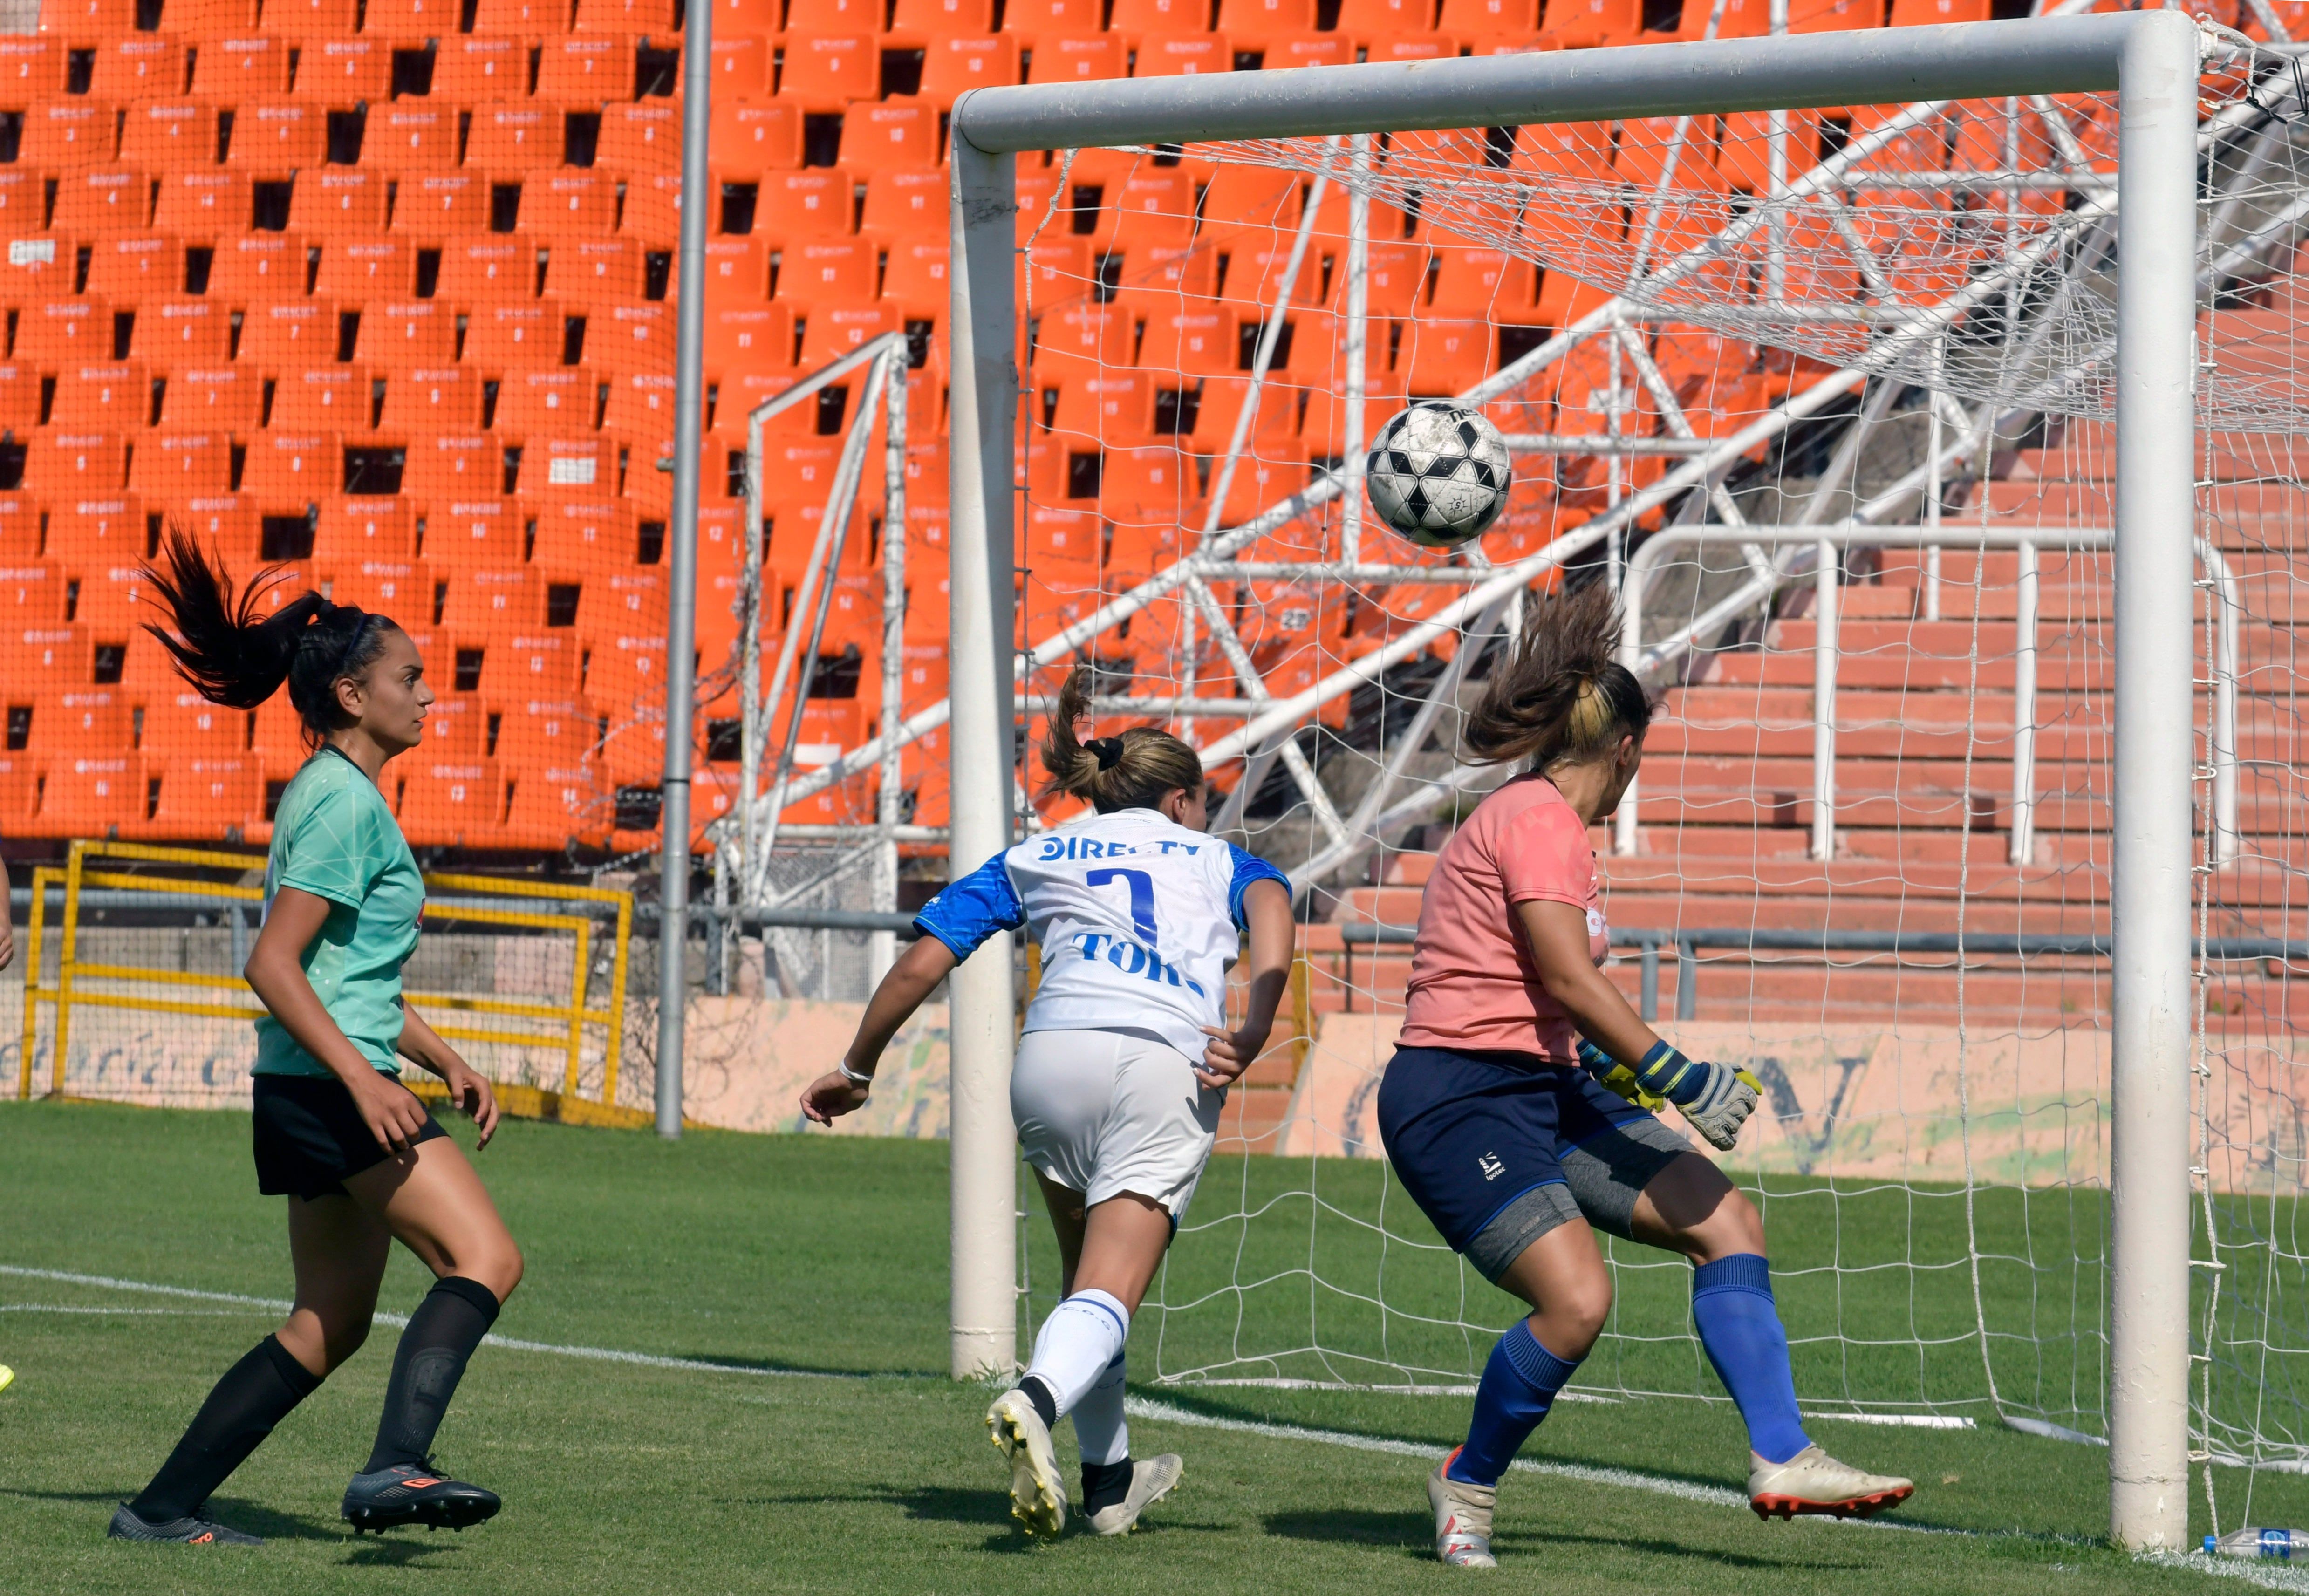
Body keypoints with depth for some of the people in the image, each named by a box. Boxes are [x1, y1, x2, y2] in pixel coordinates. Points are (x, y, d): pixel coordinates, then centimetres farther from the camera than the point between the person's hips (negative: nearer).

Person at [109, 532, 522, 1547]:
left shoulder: (338, 796, 19)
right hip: (325, 1084, -10)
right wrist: (364, 1078, -26)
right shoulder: (344, 802, -12)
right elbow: (272, 964, -20)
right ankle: (394, 1468, -31)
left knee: (330, 1325, 12)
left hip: (318, 1090, 10)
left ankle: (163, 1508, 12)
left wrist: (446, 1063, 25)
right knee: (484, 1259, -18)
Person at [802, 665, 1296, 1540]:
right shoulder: (1217, 860, 26)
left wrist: (857, 1070, 29)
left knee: (1087, 1279, 21)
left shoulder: (1033, 858, 28)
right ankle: (1035, 1400, -39)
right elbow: (1272, 905, 1)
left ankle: (1108, 1479, 20)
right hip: (1168, 1070, -2)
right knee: (1107, 1296, -9)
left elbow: (922, 963, 19)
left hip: (1054, 1050, 2)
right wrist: (1254, 1032, -11)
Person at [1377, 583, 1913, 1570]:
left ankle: (1781, 1460, -2)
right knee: (1576, 1301, -24)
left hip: (1543, 1089, 10)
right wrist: (1674, 1076, -17)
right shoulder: (1541, 820, -12)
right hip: (1460, 1102, -10)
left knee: (1725, 1221, 0)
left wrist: (1608, 1063, 36)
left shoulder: (1526, 816, 18)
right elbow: (1567, 977, -19)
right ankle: (1467, 1486, 0)